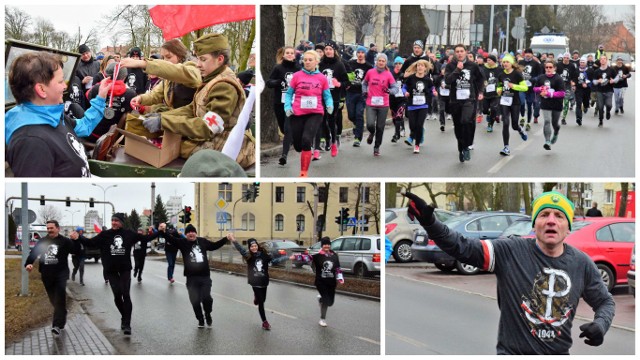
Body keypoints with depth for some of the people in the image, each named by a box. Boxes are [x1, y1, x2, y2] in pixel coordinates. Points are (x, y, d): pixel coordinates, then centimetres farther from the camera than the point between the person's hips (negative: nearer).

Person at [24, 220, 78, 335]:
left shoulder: (65, 241, -2)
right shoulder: (42, 241, 8)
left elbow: (77, 252, -7)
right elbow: (33, 253, 3)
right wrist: (28, 263, -16)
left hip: (60, 274, -4)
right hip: (46, 275, 5)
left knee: (60, 299, -14)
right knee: (53, 299, 14)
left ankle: (57, 325, -19)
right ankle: (61, 319, 35)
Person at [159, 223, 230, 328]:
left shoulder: (202, 241, 8)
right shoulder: (182, 242, -1)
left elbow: (214, 246, 25)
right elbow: (171, 239, -17)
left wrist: (226, 238, 22)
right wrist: (163, 231, -36)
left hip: (205, 276, 1)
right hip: (192, 278, -1)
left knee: (206, 298, -11)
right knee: (195, 301, 2)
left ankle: (208, 315, 20)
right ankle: (200, 319, 26)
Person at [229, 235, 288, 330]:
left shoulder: (264, 255, -2)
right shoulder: (248, 256, -10)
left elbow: (274, 261, 2)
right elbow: (241, 249, -24)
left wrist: (288, 258, -2)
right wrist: (234, 241, -42)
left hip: (264, 281, 3)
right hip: (255, 282, -3)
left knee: (262, 300, 16)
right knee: (261, 302, -1)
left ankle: (256, 297, 51)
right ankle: (265, 322, 8)